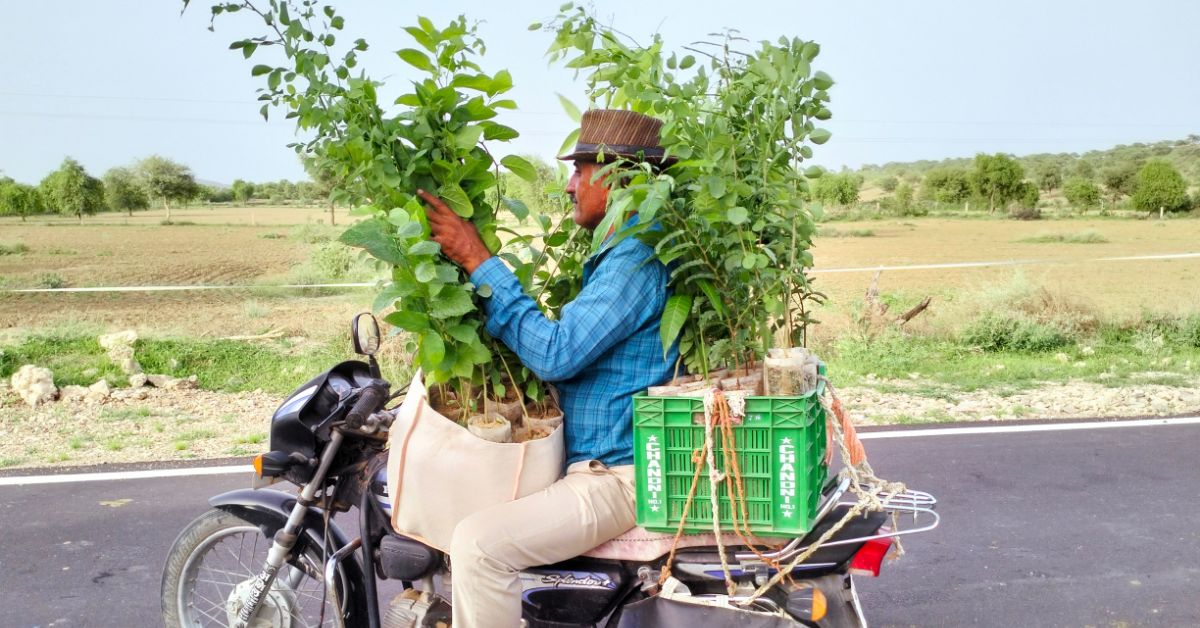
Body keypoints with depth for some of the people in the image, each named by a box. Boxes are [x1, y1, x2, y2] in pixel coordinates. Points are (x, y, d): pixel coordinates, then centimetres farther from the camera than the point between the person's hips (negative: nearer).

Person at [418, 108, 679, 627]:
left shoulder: (638, 258, -19)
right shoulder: (618, 253, 15)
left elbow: (557, 355, -25)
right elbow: (567, 347, 23)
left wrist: (478, 261, -19)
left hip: (614, 476, -11)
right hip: (585, 461, 11)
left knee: (477, 545, -26)